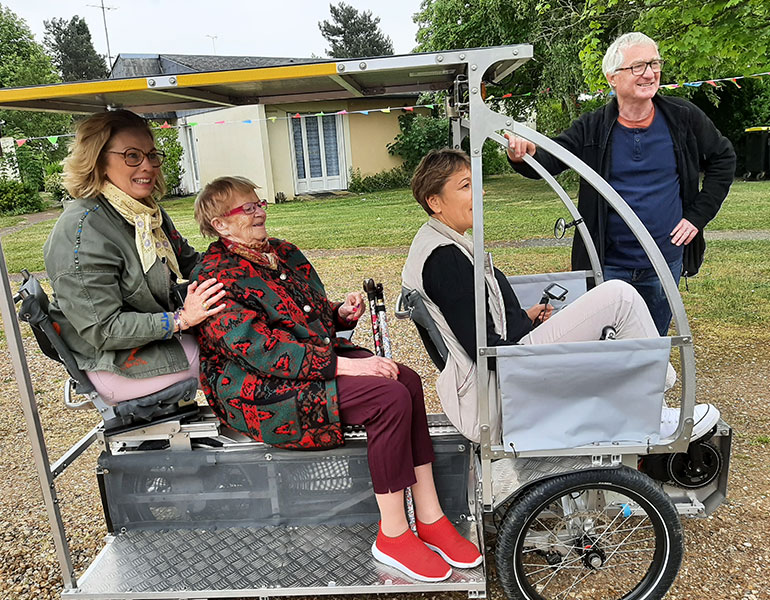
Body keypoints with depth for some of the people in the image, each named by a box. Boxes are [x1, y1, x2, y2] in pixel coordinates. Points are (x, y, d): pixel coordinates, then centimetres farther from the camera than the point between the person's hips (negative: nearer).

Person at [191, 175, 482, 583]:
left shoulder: (283, 253, 15)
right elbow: (259, 351, -22)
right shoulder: (216, 276, -11)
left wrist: (340, 312, 1)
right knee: (389, 397, -25)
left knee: (407, 381, -15)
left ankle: (430, 519, -7)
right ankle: (392, 535, -11)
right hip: (260, 391, -8)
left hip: (321, 356, 8)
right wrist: (343, 365, -28)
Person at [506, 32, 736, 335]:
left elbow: (723, 159, 11)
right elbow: (548, 160, -15)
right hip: (608, 266, -2)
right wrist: (523, 155, -39)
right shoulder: (592, 128, -7)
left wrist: (698, 216, 3)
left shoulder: (683, 117, -2)